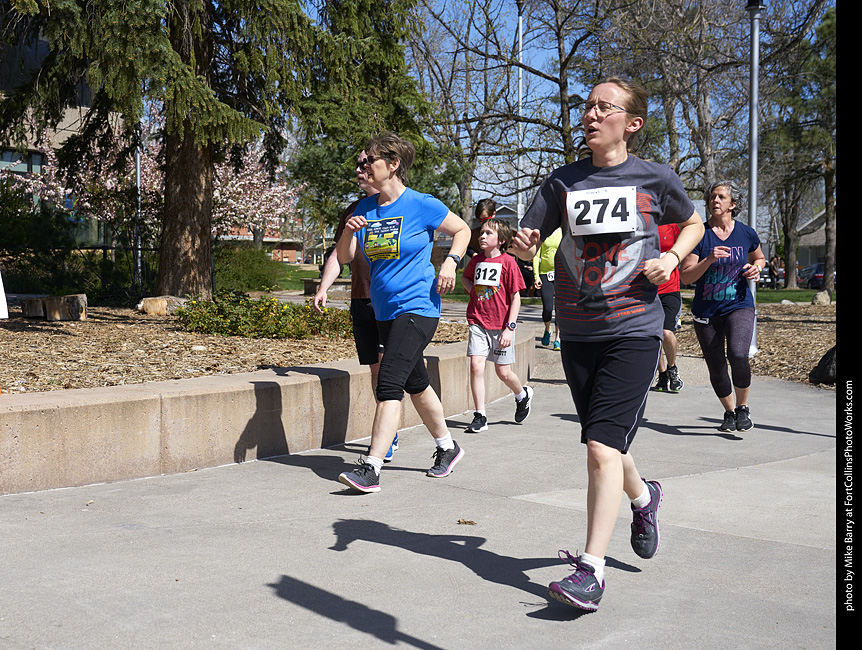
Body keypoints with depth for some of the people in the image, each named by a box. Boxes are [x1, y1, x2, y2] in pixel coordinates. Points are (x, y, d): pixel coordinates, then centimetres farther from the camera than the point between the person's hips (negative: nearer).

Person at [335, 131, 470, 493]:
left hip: (417, 308, -7)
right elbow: (345, 258, 7)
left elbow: (462, 230, 5)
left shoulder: (421, 205, -8)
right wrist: (349, 231, -12)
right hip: (385, 311, 8)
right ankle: (447, 447, 36)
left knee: (389, 383, -18)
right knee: (415, 383, 18)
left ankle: (371, 469, -19)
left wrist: (450, 263, -10)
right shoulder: (366, 208, 7)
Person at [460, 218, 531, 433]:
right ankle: (480, 415, -2)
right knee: (476, 365, -10)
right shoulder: (476, 260, 6)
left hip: (501, 325, -3)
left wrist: (510, 328, -12)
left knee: (503, 372, 5)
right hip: (478, 322, 3)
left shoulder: (507, 262, -7)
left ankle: (523, 394, 37)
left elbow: (515, 298, -7)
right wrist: (473, 291, 8)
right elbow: (465, 278, 29)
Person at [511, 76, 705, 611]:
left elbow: (693, 224, 16)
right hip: (578, 332, 4)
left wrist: (671, 258, -3)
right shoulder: (564, 181, 5)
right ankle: (643, 496, 49)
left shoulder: (655, 179, 0)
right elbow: (529, 243, 9)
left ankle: (591, 570, -9)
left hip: (634, 330, -4)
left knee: (603, 447, -14)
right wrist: (525, 245, -15)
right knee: (605, 444, 17)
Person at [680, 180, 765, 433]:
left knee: (738, 355, -24)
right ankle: (730, 412, 32)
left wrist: (756, 268, 1)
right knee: (716, 369, 5)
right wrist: (709, 260, -23)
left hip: (739, 306, -1)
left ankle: (743, 408, 1)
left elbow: (759, 257, 23)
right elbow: (686, 276, -9)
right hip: (705, 311, 1)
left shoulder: (746, 233, 2)